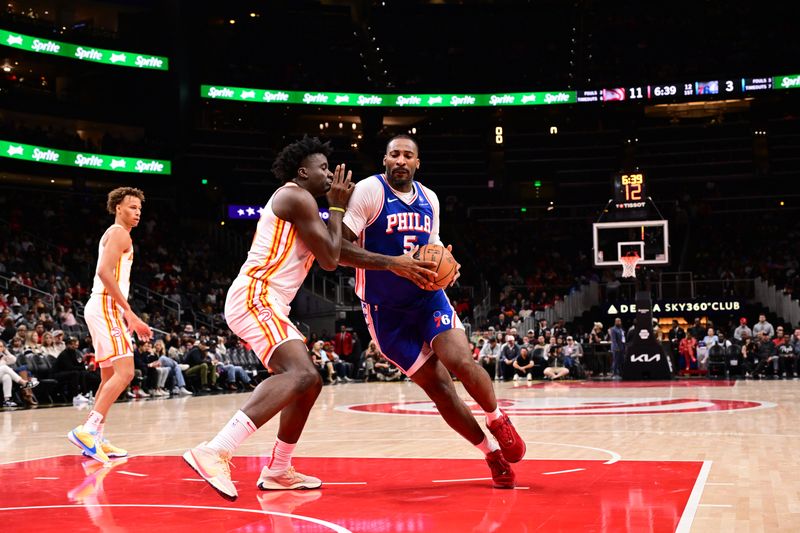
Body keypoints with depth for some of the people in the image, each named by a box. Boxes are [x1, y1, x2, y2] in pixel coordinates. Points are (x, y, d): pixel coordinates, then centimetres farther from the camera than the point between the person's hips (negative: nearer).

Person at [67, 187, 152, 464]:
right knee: (124, 372, -19)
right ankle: (87, 430, -25)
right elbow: (104, 271, -20)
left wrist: (128, 316, 21)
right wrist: (129, 312, -22)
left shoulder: (112, 234, 25)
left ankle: (96, 440, 11)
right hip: (107, 306, -11)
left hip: (103, 307, 11)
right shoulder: (119, 233, -6)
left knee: (110, 377, 11)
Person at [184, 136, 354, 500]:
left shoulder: (293, 201, 25)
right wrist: (337, 207, 3)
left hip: (263, 302, 11)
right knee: (301, 375, -28)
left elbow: (325, 257, 28)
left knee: (308, 381, 16)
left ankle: (278, 471, 24)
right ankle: (214, 452, -38)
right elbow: (329, 260, -8)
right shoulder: (297, 197, -6)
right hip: (255, 298, -11)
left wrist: (338, 208, 22)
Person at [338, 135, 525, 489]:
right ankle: (491, 454, 12)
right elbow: (339, 249, -20)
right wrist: (393, 264, -29)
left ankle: (497, 420, 7)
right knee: (438, 386, -4)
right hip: (386, 310, -3)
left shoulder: (429, 199, 7)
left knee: (462, 361, -20)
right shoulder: (370, 191, -12)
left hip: (428, 297, 4)